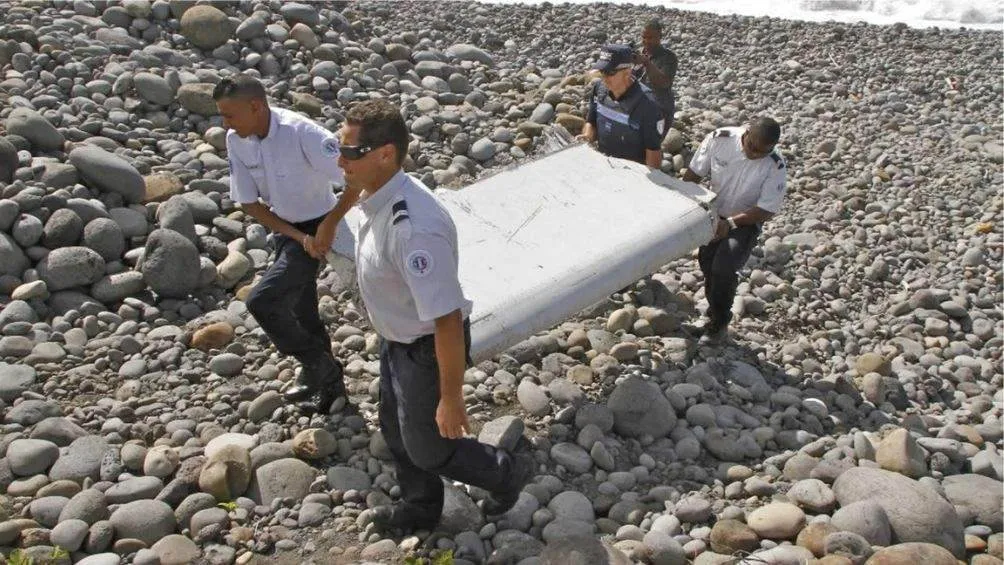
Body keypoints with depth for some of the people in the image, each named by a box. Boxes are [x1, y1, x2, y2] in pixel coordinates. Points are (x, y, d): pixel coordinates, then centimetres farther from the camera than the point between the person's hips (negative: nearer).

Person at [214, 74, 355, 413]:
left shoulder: (302, 133, -29)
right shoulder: (236, 141, -10)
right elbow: (249, 203, -4)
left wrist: (329, 226, -24)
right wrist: (298, 237, -12)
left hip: (316, 228, -7)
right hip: (284, 230, 7)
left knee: (261, 301, -16)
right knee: (300, 310, 17)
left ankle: (319, 368, 5)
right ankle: (330, 382, 37)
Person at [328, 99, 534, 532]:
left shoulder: (414, 229, -39)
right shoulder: (375, 196, -10)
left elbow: (447, 321, -33)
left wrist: (451, 396, -25)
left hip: (428, 348, -9)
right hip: (396, 338, 9)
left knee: (427, 447, 13)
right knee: (395, 431, 26)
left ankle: (508, 469, 41)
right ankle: (420, 508, 53)